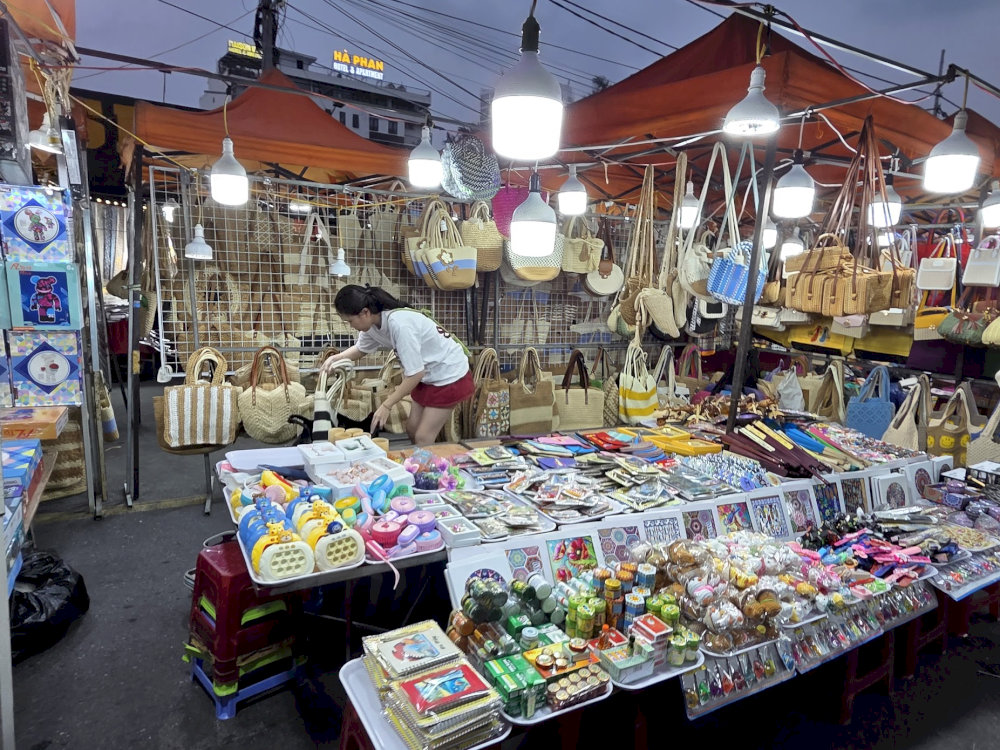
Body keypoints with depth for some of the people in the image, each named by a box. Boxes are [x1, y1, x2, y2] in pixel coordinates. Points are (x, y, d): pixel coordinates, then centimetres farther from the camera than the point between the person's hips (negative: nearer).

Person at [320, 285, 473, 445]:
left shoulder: (399, 324, -33)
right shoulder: (373, 323, -6)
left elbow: (415, 374, -27)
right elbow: (361, 349, 16)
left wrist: (386, 406, -20)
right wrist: (336, 358, -3)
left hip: (450, 375, -9)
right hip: (428, 375, 9)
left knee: (423, 438, -5)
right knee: (412, 430, 13)